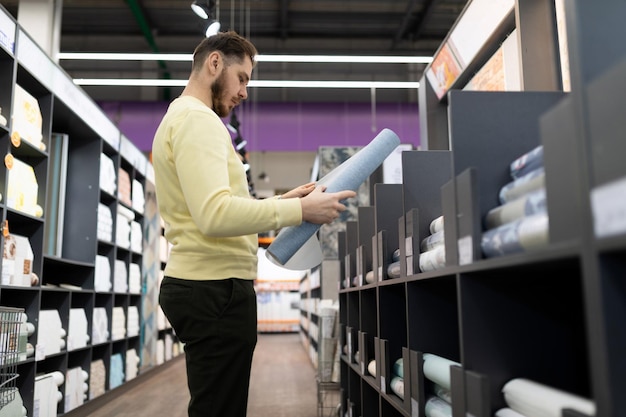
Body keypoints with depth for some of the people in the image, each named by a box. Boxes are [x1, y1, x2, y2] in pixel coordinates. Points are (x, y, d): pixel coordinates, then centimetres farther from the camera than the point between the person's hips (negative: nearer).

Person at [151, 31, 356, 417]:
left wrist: (282, 201, 12)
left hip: (201, 285, 11)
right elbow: (216, 214, -26)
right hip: (216, 288, -11)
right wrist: (300, 210, -19)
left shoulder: (183, 118, 22)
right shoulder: (196, 118, -11)